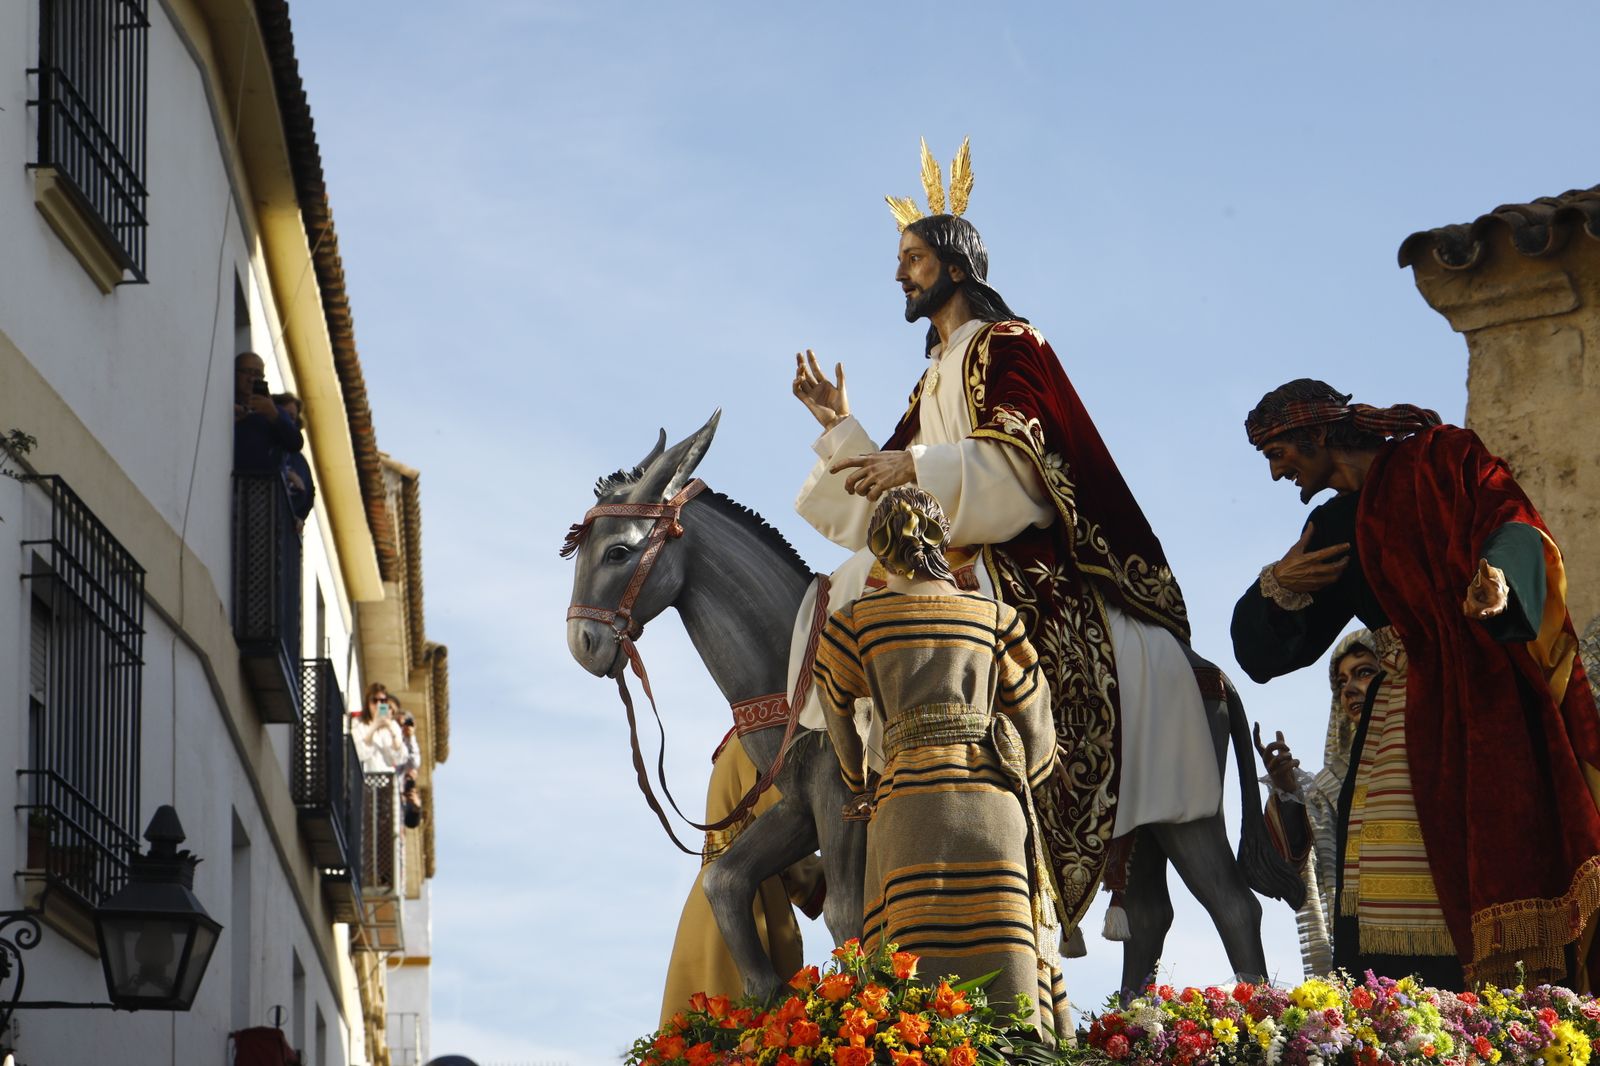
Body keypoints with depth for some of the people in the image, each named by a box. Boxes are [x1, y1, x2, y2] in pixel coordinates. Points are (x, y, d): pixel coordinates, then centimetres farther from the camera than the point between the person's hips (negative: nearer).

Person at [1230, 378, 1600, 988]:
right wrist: (1278, 587, 0)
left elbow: (1515, 526, -11)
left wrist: (1499, 576, -32)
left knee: (1490, 863, -14)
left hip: (1478, 703, -6)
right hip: (1401, 725, 6)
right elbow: (1272, 647, 21)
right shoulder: (1333, 527, 20)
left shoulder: (1438, 459, 4)